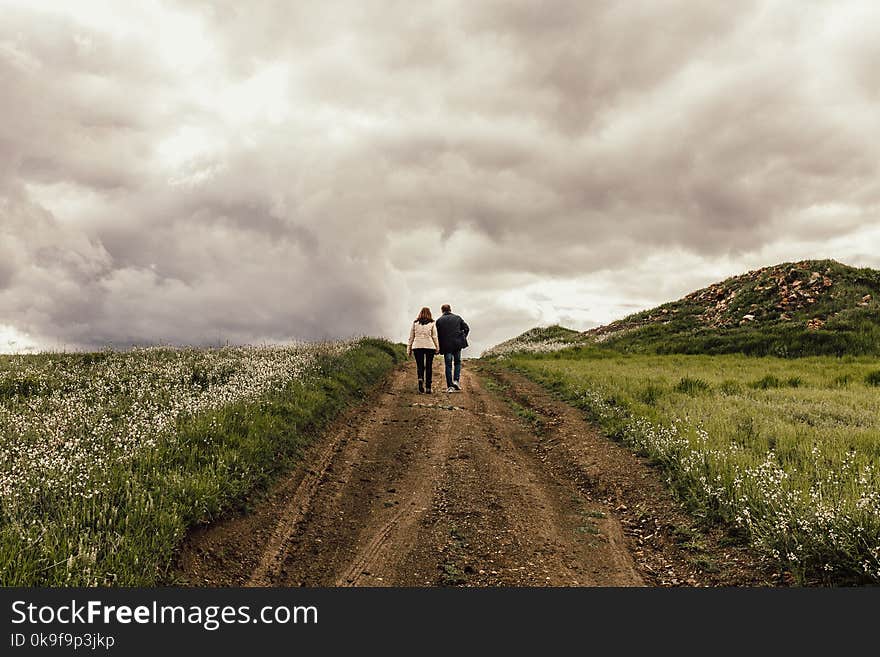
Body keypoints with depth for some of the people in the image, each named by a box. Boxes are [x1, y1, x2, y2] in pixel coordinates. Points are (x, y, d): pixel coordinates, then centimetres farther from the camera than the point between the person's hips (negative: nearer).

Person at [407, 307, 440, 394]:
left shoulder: (415, 323, 7)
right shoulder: (432, 323, 3)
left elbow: (411, 337, 9)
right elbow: (435, 337, 2)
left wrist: (409, 349, 14)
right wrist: (437, 348, 8)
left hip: (417, 346, 1)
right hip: (430, 346, -1)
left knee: (420, 366, 8)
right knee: (429, 367, 7)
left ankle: (420, 378, -22)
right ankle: (428, 388, 7)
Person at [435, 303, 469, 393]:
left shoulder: (439, 320, 1)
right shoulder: (457, 318, 6)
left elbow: (437, 335, -1)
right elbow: (466, 328, 2)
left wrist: (439, 347, 6)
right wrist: (463, 338, 11)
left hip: (446, 345, -1)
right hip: (457, 344, 1)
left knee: (448, 365, 4)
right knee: (457, 363, 17)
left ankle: (450, 386, 3)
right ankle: (456, 380, -1)